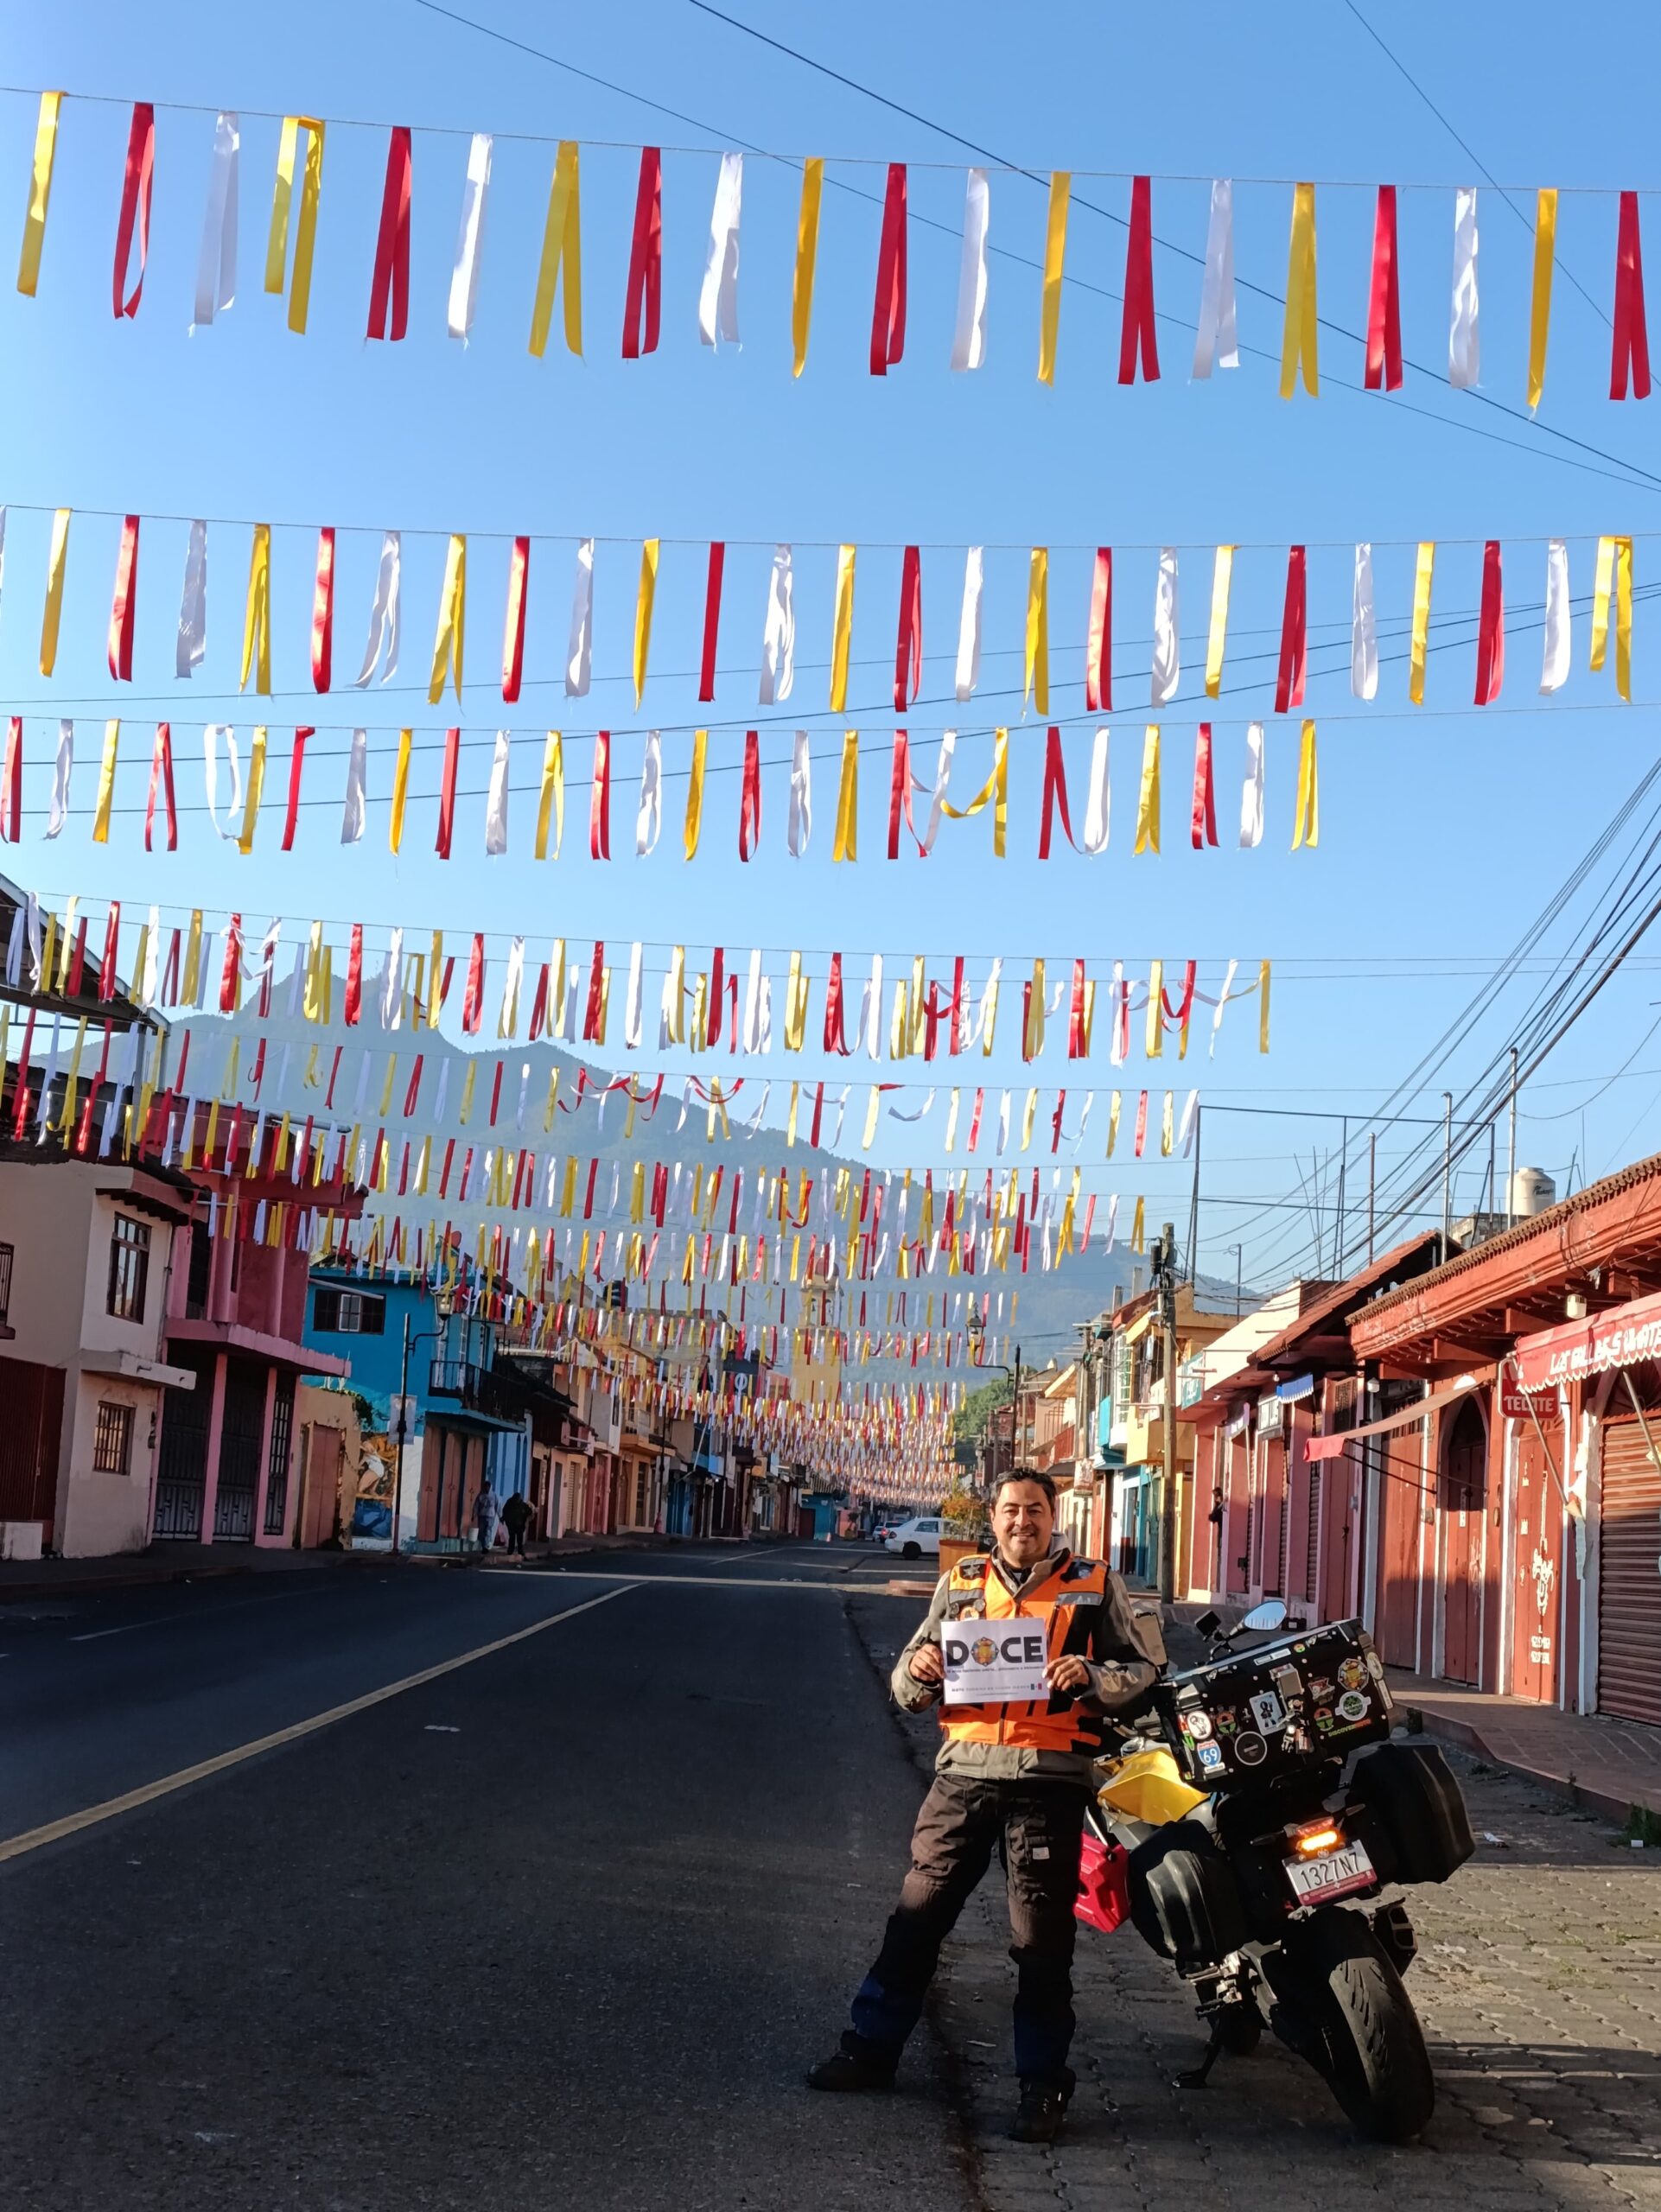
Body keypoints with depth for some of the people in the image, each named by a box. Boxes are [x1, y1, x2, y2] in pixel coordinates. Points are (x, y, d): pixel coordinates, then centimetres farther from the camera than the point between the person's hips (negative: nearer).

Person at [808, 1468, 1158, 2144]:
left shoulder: (1094, 1586, 6)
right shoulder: (959, 1586, 14)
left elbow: (1139, 1671, 4)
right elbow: (908, 1689, 15)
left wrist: (1091, 1677, -16)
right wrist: (918, 1669, -9)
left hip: (1049, 1781, -2)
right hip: (965, 1773, 3)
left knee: (1041, 1937, 2)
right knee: (917, 1913, 5)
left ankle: (1043, 2082, 12)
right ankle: (872, 2046, 17)